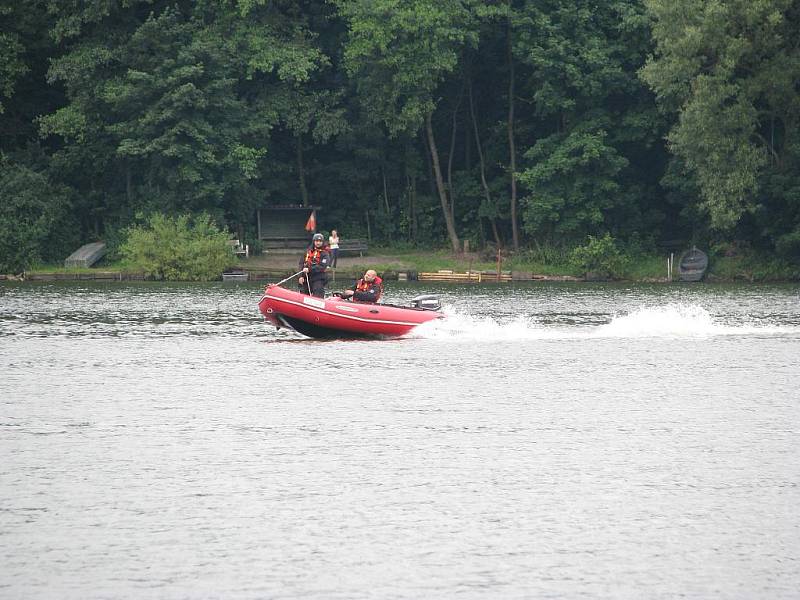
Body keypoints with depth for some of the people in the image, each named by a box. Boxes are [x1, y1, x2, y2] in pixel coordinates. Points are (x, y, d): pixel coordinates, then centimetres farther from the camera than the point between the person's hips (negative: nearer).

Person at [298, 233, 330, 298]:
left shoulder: (324, 254, -2)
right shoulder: (308, 251, 12)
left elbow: (322, 266, -15)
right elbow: (302, 263, 9)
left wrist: (309, 269, -22)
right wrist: (301, 276, -3)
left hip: (318, 280, -5)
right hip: (306, 278, 5)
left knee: (318, 297, -12)